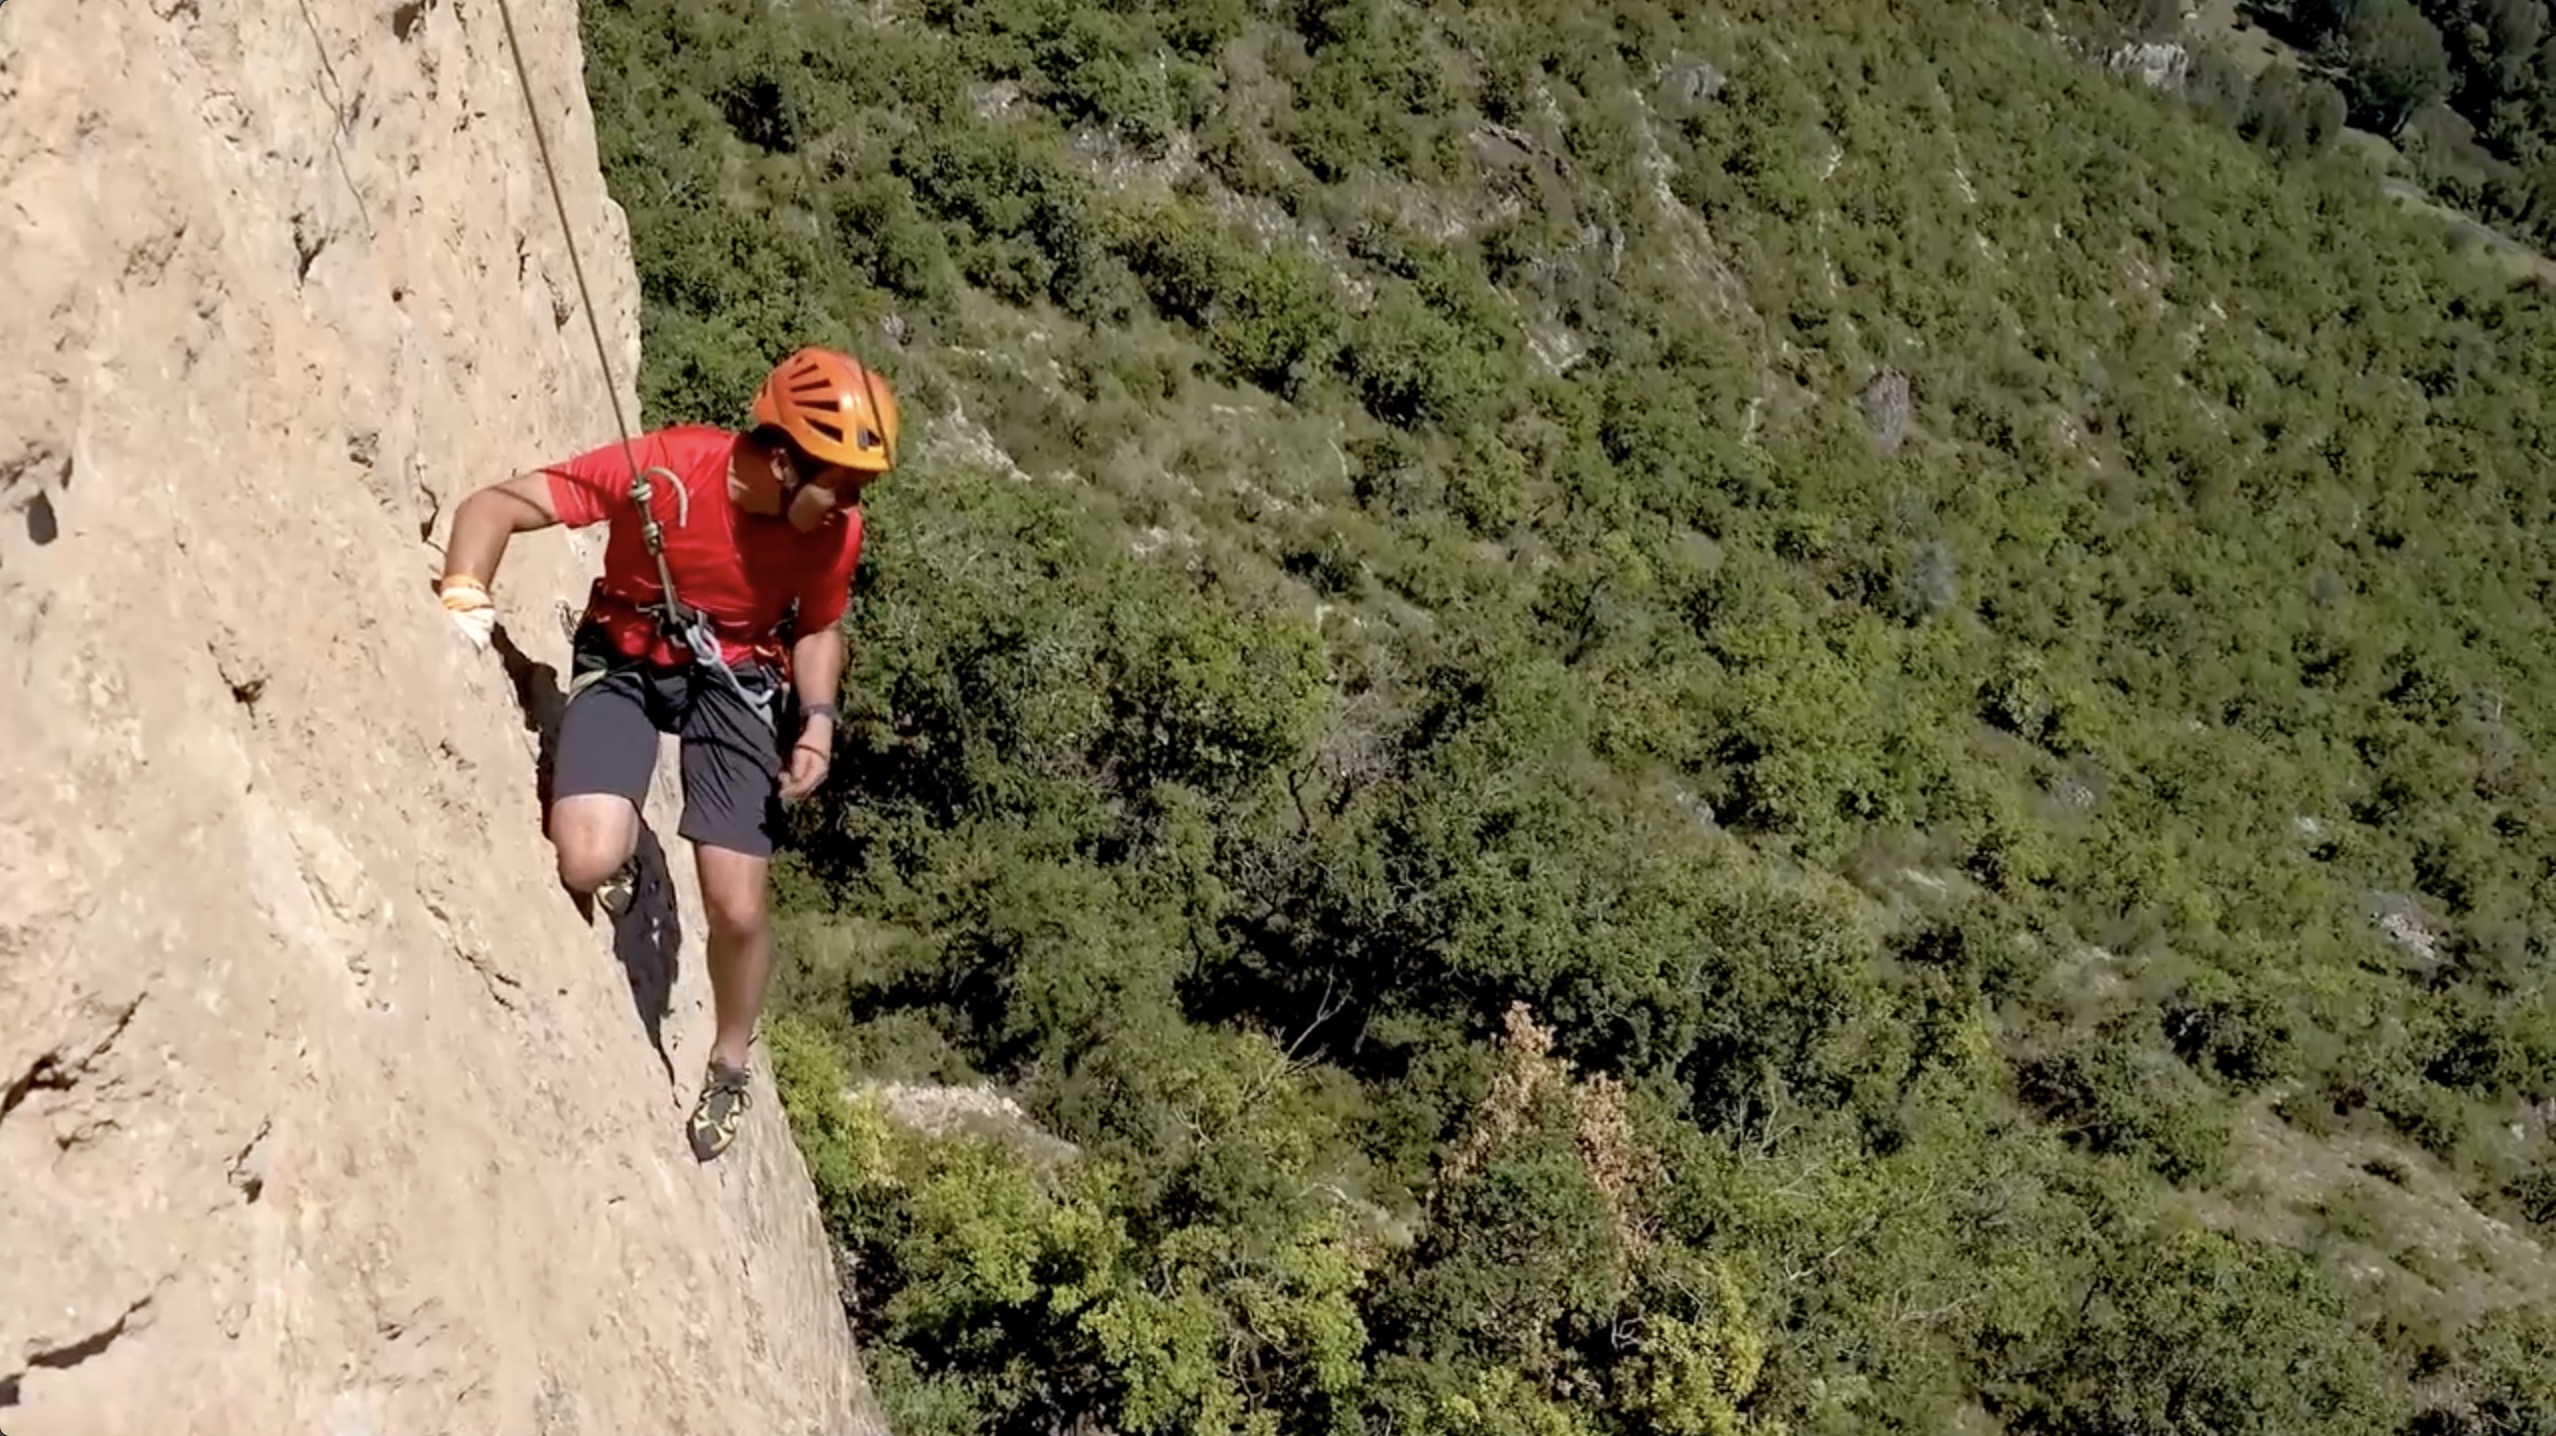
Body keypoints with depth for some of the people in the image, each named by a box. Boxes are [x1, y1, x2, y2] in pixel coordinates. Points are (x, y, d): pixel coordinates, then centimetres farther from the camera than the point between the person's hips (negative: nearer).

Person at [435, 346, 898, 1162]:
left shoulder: (834, 531, -17)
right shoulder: (661, 471, -28)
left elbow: (817, 630, 3)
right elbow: (498, 504, -25)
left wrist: (817, 719, -14)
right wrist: (465, 599, -42)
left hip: (736, 677, 2)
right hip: (627, 659, -2)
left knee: (737, 911, -3)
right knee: (587, 864, -26)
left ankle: (729, 1067, 27)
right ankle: (618, 850, 15)